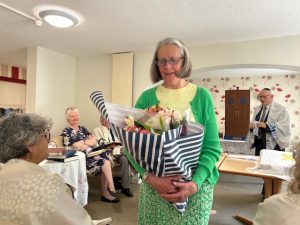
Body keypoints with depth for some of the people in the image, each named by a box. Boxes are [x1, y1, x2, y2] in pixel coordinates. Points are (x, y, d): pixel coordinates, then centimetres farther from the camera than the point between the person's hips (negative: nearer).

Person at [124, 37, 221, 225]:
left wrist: (195, 183, -17)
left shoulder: (202, 96, -3)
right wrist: (151, 178, -17)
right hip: (153, 186, 1)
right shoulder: (147, 97, -2)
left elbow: (212, 147, -4)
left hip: (196, 185, 0)